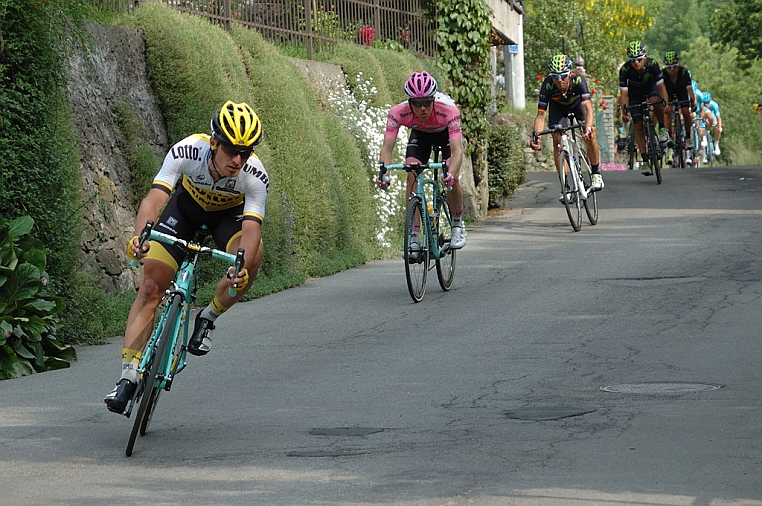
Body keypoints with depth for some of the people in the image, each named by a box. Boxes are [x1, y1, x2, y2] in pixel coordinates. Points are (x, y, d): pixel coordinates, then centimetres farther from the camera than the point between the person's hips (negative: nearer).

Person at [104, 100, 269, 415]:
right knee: (151, 288, -12)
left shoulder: (255, 176, -34)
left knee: (252, 259, -33)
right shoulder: (187, 152, -35)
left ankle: (208, 318, -7)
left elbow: (251, 228, -42)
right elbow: (154, 198, -43)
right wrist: (139, 238, -62)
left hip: (229, 214, 0)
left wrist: (242, 269, -62)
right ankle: (128, 376, -10)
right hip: (186, 204, 0)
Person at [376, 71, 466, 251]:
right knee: (412, 176, -19)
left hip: (447, 133, -2)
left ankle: (457, 225, 3)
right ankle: (414, 236, -13)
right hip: (420, 134, 2)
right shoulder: (398, 112, -36)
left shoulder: (449, 110, -41)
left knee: (452, 178, -22)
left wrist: (451, 174, -66)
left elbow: (457, 149, -48)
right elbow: (387, 147, -38)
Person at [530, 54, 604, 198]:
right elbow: (540, 115, -34)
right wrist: (536, 136, -50)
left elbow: (588, 108, -47)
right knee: (557, 140, -14)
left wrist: (588, 128, -64)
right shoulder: (547, 85, -36)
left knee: (590, 137, -17)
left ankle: (596, 174, 6)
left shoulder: (578, 80, -40)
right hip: (558, 106, 1)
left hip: (578, 102, -1)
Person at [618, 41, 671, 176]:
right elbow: (624, 93, -29)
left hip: (651, 86, 0)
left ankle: (662, 128, -8)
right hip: (635, 91, 0)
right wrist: (624, 110, -42)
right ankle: (645, 160, -3)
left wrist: (666, 103, -44)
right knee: (639, 126, -8)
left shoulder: (652, 64, -32)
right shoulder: (625, 70, -31)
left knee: (656, 102, -36)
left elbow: (661, 85, -32)